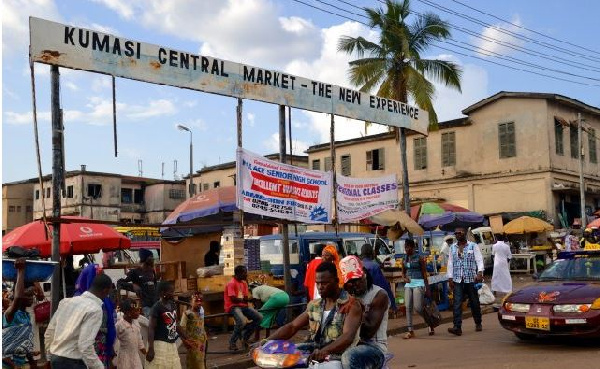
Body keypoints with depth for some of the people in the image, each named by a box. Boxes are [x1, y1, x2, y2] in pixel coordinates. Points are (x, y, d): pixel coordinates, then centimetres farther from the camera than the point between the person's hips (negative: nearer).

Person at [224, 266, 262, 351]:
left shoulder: (244, 283, 14)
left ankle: (245, 336, 8)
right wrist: (243, 300, -4)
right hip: (233, 307, -8)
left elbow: (245, 298, 11)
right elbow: (233, 299, -18)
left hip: (243, 306, 8)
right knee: (242, 322, -35)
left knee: (259, 317, -6)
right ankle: (232, 342, -11)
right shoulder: (231, 283, -11)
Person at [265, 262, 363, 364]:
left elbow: (348, 337, -22)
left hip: (337, 357, -7)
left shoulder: (352, 305, -7)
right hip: (314, 354, 7)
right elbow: (292, 327, 14)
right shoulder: (314, 305, 15)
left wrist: (325, 351, -41)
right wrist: (267, 341, -3)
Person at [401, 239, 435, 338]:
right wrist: (405, 278, 0)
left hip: (418, 284, -5)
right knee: (408, 307, -3)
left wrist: (427, 288, -5)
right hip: (408, 284, 6)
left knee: (418, 308, -8)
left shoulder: (419, 258, -4)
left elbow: (424, 273, -3)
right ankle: (410, 331, 0)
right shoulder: (405, 259, 11)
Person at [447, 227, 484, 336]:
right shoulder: (452, 247, 12)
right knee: (457, 304, -9)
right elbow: (450, 263, 12)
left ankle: (478, 324, 27)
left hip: (471, 279, -2)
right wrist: (450, 278, 5)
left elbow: (479, 260, -5)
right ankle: (457, 327, -14)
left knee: (474, 302, 8)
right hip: (457, 280, 2)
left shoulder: (473, 246, 3)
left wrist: (480, 272, -20)